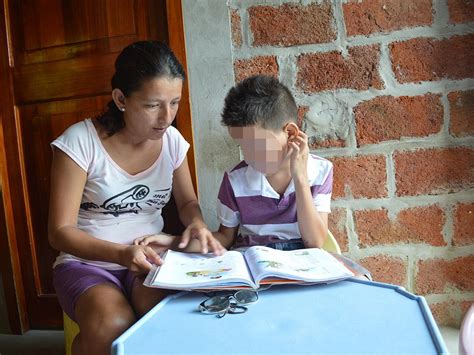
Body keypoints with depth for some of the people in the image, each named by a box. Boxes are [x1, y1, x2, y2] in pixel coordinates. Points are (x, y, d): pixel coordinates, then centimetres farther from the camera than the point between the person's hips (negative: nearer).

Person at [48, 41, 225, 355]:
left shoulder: (172, 140, -3)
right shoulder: (81, 141, -16)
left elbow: (187, 202, 11)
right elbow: (60, 231, -14)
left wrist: (197, 223, -13)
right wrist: (121, 253, -31)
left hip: (148, 259, 3)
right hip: (88, 261, -2)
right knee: (113, 327, -32)